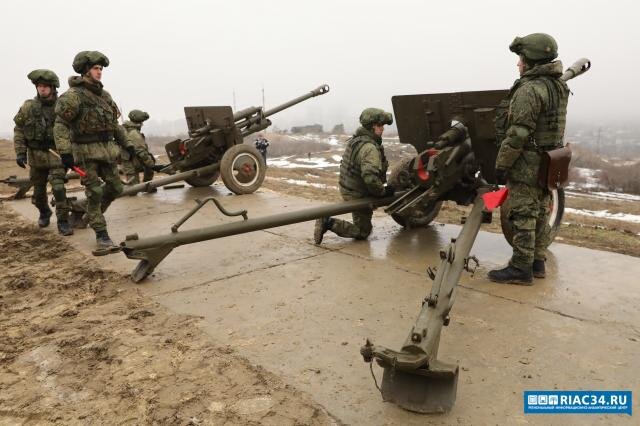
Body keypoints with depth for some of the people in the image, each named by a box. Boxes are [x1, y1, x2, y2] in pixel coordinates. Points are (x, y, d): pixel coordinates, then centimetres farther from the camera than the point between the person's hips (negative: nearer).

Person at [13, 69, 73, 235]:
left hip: (56, 154, -2)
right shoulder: (28, 107, -3)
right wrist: (20, 152, -5)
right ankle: (44, 212, 42)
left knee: (58, 187, -15)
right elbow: (19, 130, 3)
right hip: (35, 155, 2)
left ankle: (63, 221, -5)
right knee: (38, 191, 15)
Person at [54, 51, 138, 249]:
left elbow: (114, 123, 20)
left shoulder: (104, 95, 12)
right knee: (95, 193, -5)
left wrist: (126, 144, 17)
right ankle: (101, 234, 5)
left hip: (107, 150, 7)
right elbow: (60, 125, -15)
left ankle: (93, 214, 34)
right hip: (86, 152, -7)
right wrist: (65, 152, -24)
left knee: (115, 188, 9)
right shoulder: (73, 95, -10)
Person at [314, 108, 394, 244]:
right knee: (362, 232, 4)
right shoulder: (370, 148, -27)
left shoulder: (355, 140, 5)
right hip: (358, 195, -9)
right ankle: (329, 223, -9)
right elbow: (370, 176, -40)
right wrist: (382, 191, -23)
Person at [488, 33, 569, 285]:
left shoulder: (529, 89, -17)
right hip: (549, 163, 10)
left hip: (527, 165, -9)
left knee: (523, 216, -4)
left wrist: (501, 164, -16)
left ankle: (521, 269, 3)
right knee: (540, 213, 15)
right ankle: (537, 262, 25)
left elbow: (518, 134, -21)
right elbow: (553, 127, 15)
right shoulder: (559, 86, 13)